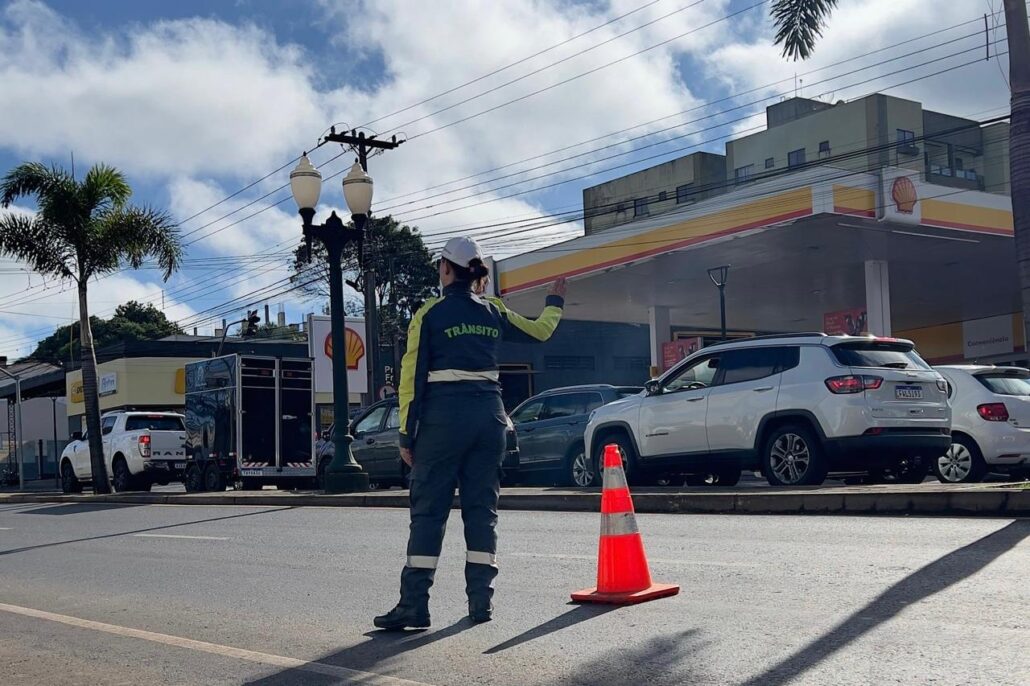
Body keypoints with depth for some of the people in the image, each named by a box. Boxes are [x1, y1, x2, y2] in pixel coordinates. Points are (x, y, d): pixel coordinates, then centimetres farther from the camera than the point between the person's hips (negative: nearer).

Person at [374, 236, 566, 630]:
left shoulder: (430, 314, -2)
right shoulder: (493, 312, 10)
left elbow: (413, 376, -5)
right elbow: (539, 331, 27)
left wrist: (407, 435, -2)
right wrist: (555, 302, 47)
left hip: (444, 414, -4)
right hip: (489, 412, 4)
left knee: (428, 509, -1)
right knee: (481, 507, 9)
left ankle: (414, 605, -4)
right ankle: (481, 601, 9)